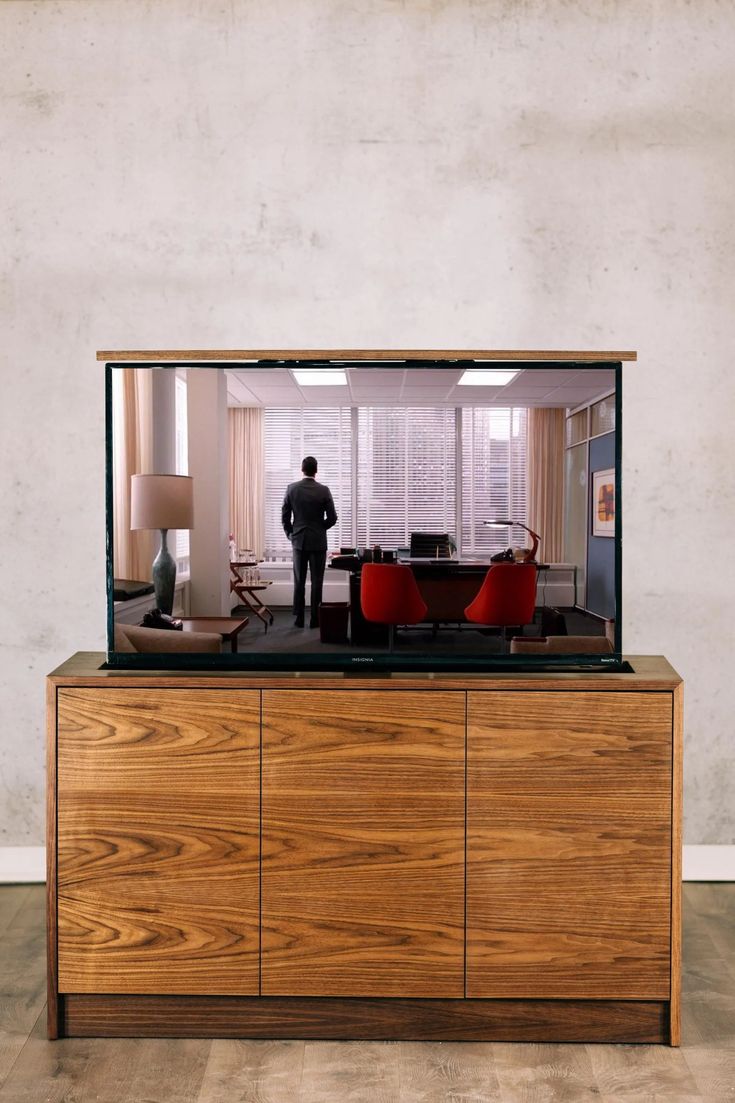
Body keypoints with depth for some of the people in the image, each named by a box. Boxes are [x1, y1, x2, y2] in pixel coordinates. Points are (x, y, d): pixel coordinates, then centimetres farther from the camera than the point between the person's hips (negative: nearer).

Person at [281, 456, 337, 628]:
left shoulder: (291, 488, -3)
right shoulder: (323, 490, -8)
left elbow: (284, 516, 0)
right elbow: (332, 518, -6)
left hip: (298, 540, 2)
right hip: (318, 541, -2)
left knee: (299, 581, 8)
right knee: (316, 582, 3)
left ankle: (299, 618, 9)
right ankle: (315, 619, 3)